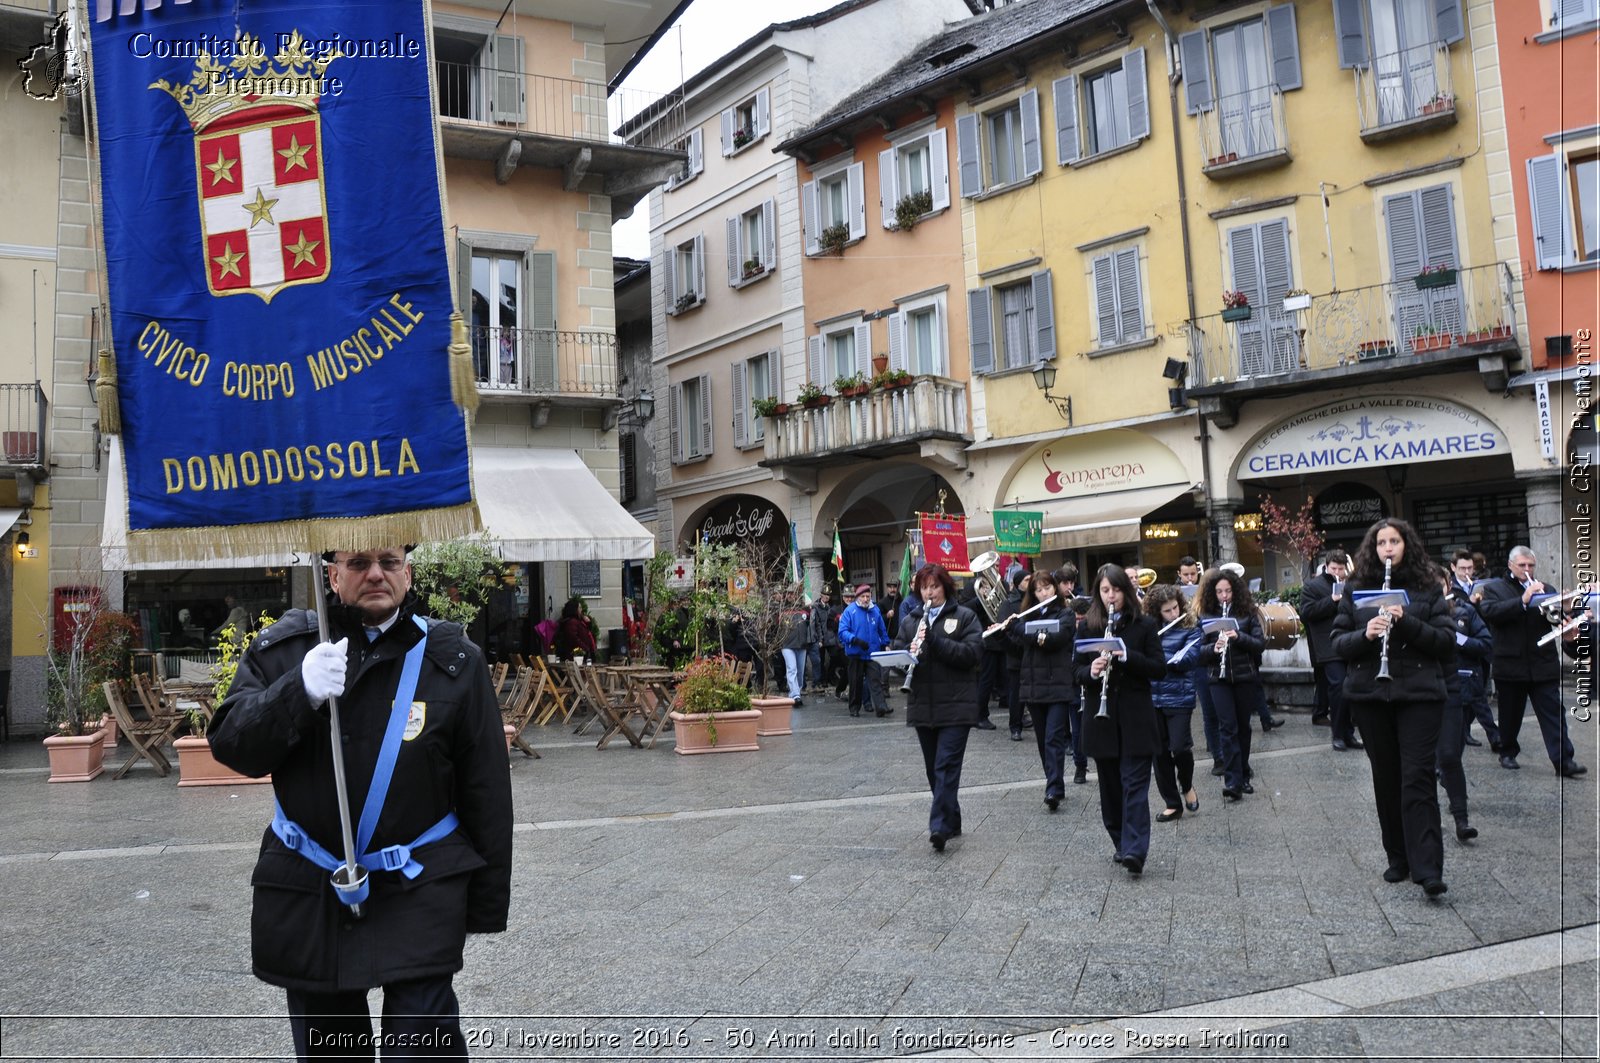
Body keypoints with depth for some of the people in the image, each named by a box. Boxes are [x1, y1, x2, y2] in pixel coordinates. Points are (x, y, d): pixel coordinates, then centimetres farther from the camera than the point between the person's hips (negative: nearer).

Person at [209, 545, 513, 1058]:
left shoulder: (453, 660, -4)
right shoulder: (282, 648, 2)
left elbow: (486, 790, 0)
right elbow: (230, 744, -6)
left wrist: (488, 902, 1)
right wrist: (300, 690, -24)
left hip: (419, 890, -2)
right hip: (306, 891, 3)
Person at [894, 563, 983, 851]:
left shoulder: (965, 617, -1)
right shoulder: (910, 620, 11)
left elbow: (972, 653, -13)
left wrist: (933, 639, -20)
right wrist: (910, 653, -14)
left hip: (955, 706, -5)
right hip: (923, 706, 5)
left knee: (946, 766, -11)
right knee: (934, 769, 11)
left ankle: (940, 826, -14)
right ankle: (951, 822, 23)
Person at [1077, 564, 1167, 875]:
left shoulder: (1144, 625, 0)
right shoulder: (1088, 626, 5)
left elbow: (1159, 668, -4)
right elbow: (1078, 671, 5)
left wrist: (1127, 656, -20)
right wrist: (1091, 671, -18)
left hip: (1136, 717, -2)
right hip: (1101, 717, 3)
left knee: (1135, 784, -7)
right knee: (1110, 784, 10)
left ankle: (1135, 850, -12)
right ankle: (1123, 843, 23)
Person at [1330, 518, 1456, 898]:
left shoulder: (1428, 587, 3)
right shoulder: (1357, 588, 7)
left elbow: (1448, 641, -3)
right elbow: (1338, 642, 4)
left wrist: (1406, 621, -18)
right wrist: (1365, 635, -16)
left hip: (1419, 693, -2)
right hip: (1370, 695, 2)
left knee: (1417, 777, -7)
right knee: (1386, 778, 9)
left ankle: (1428, 869, -6)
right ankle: (1398, 859, 21)